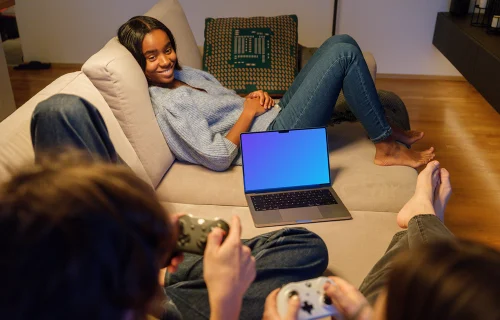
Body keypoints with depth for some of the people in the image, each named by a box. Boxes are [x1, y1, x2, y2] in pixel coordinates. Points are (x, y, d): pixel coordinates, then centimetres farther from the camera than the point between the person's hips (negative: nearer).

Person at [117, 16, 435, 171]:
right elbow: (217, 157, -22)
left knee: (340, 42, 4)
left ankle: (386, 127, 14)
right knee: (345, 53, -14)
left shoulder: (185, 73, 10)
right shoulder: (168, 104, -18)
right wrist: (250, 111, -14)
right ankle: (387, 148, -2)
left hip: (277, 113, 9)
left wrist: (254, 96, -1)